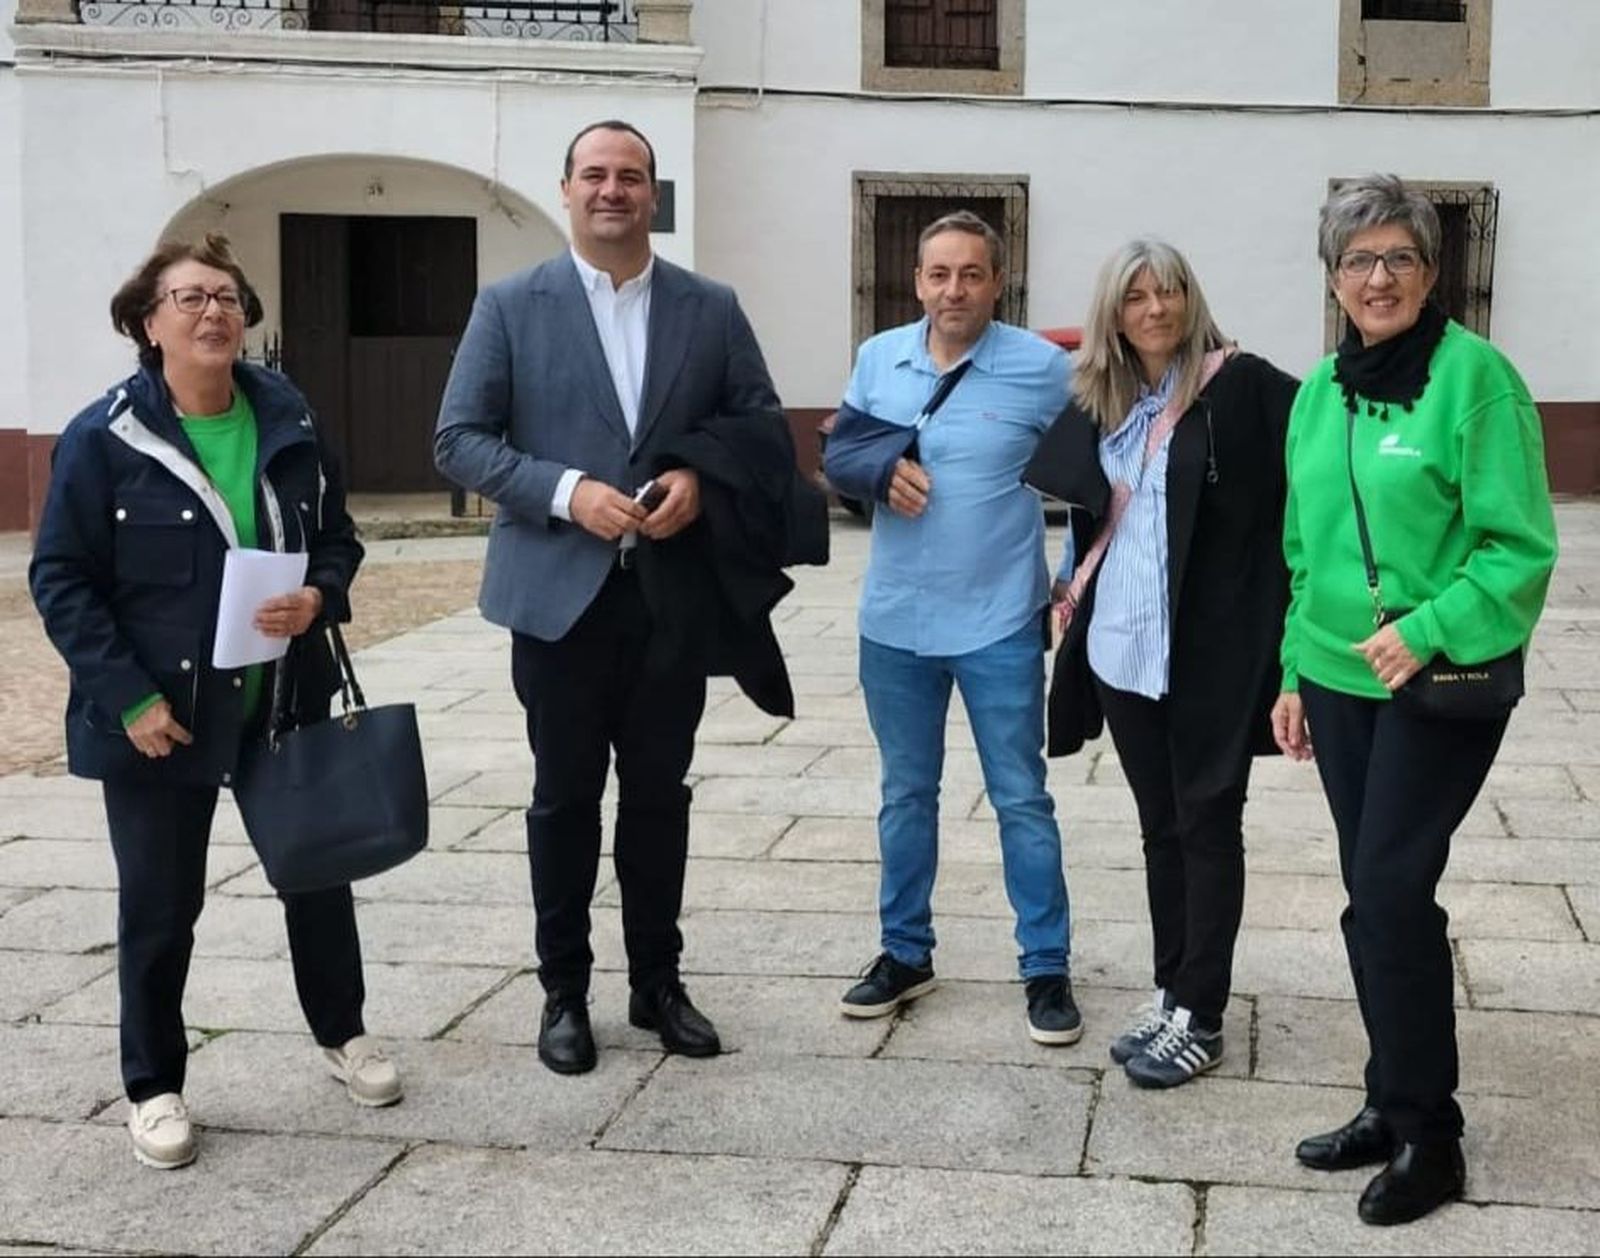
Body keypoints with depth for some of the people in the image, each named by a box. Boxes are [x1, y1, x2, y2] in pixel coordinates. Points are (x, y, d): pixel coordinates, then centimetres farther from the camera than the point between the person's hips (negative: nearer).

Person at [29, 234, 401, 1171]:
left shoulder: (288, 420, 0)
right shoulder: (104, 437, -11)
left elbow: (337, 535, 10)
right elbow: (62, 580, -9)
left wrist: (319, 597, -13)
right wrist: (130, 697, -16)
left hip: (285, 702, 4)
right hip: (161, 715, -3)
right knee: (160, 906, 6)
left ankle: (343, 1032, 37)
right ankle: (155, 1087, 24)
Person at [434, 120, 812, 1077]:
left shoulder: (711, 308, 6)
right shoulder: (510, 306, 0)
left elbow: (763, 426, 8)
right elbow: (459, 440, -4)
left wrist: (698, 477, -12)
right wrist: (566, 491, -18)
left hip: (674, 594, 2)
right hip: (561, 593, -2)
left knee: (660, 795, 12)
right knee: (566, 799, 8)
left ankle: (658, 983, 25)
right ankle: (565, 992, 21)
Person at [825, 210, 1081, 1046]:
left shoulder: (1042, 366, -8)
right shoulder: (878, 358, 3)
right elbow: (835, 459, 10)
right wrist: (879, 472, -12)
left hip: (1000, 623, -3)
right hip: (894, 620, 4)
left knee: (1021, 799, 4)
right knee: (905, 794, 15)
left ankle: (1047, 969, 15)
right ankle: (905, 954, 29)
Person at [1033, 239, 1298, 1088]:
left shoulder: (1240, 384, -9)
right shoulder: (1100, 402, 10)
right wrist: (1076, 583, 14)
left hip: (1212, 644, -6)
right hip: (1123, 644, 6)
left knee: (1207, 823, 1)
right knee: (1159, 823, 13)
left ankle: (1200, 1017, 8)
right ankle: (1170, 994, 23)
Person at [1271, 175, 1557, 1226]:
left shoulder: (1474, 376, -11)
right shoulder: (1321, 392, 10)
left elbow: (1521, 546, -13)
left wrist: (1430, 629, -23)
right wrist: (1295, 674, 15)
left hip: (1441, 682, -6)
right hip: (1340, 678, 6)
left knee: (1392, 890, -9)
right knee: (1370, 893, 11)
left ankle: (1428, 1134, 5)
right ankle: (1393, 1101, 24)